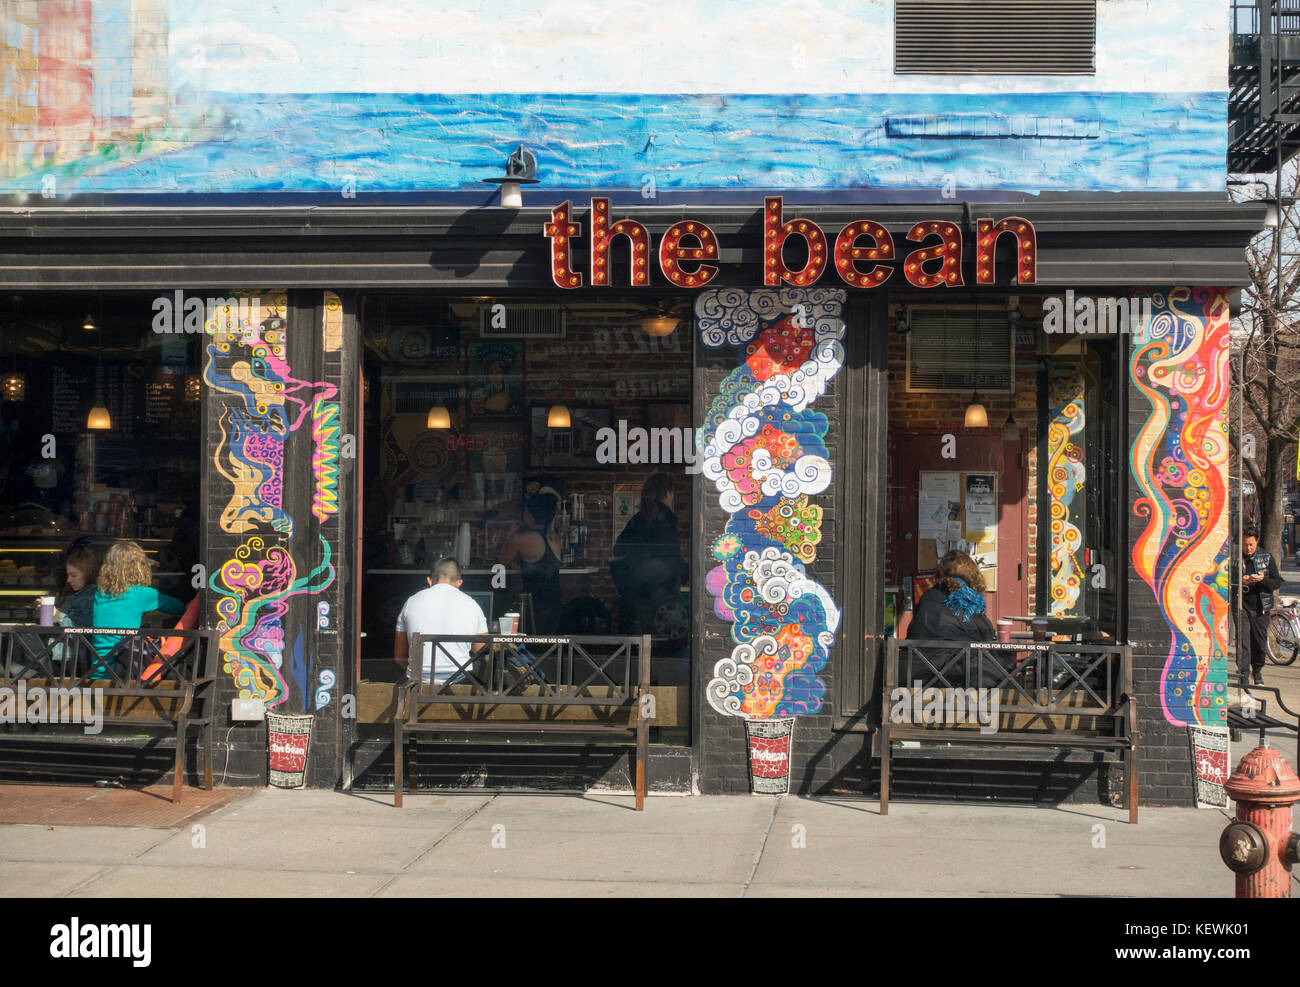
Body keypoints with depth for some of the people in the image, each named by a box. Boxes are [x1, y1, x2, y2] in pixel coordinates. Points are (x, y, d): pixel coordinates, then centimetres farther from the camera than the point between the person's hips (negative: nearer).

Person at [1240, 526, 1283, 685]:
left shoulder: (1267, 557, 4)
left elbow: (1278, 581, 5)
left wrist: (1263, 580, -15)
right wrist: (1240, 581, -17)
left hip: (1261, 607, 2)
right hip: (1242, 606, -2)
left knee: (1260, 642, 8)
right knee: (1243, 641, -8)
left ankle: (1257, 672, 27)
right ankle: (1244, 673, -1)